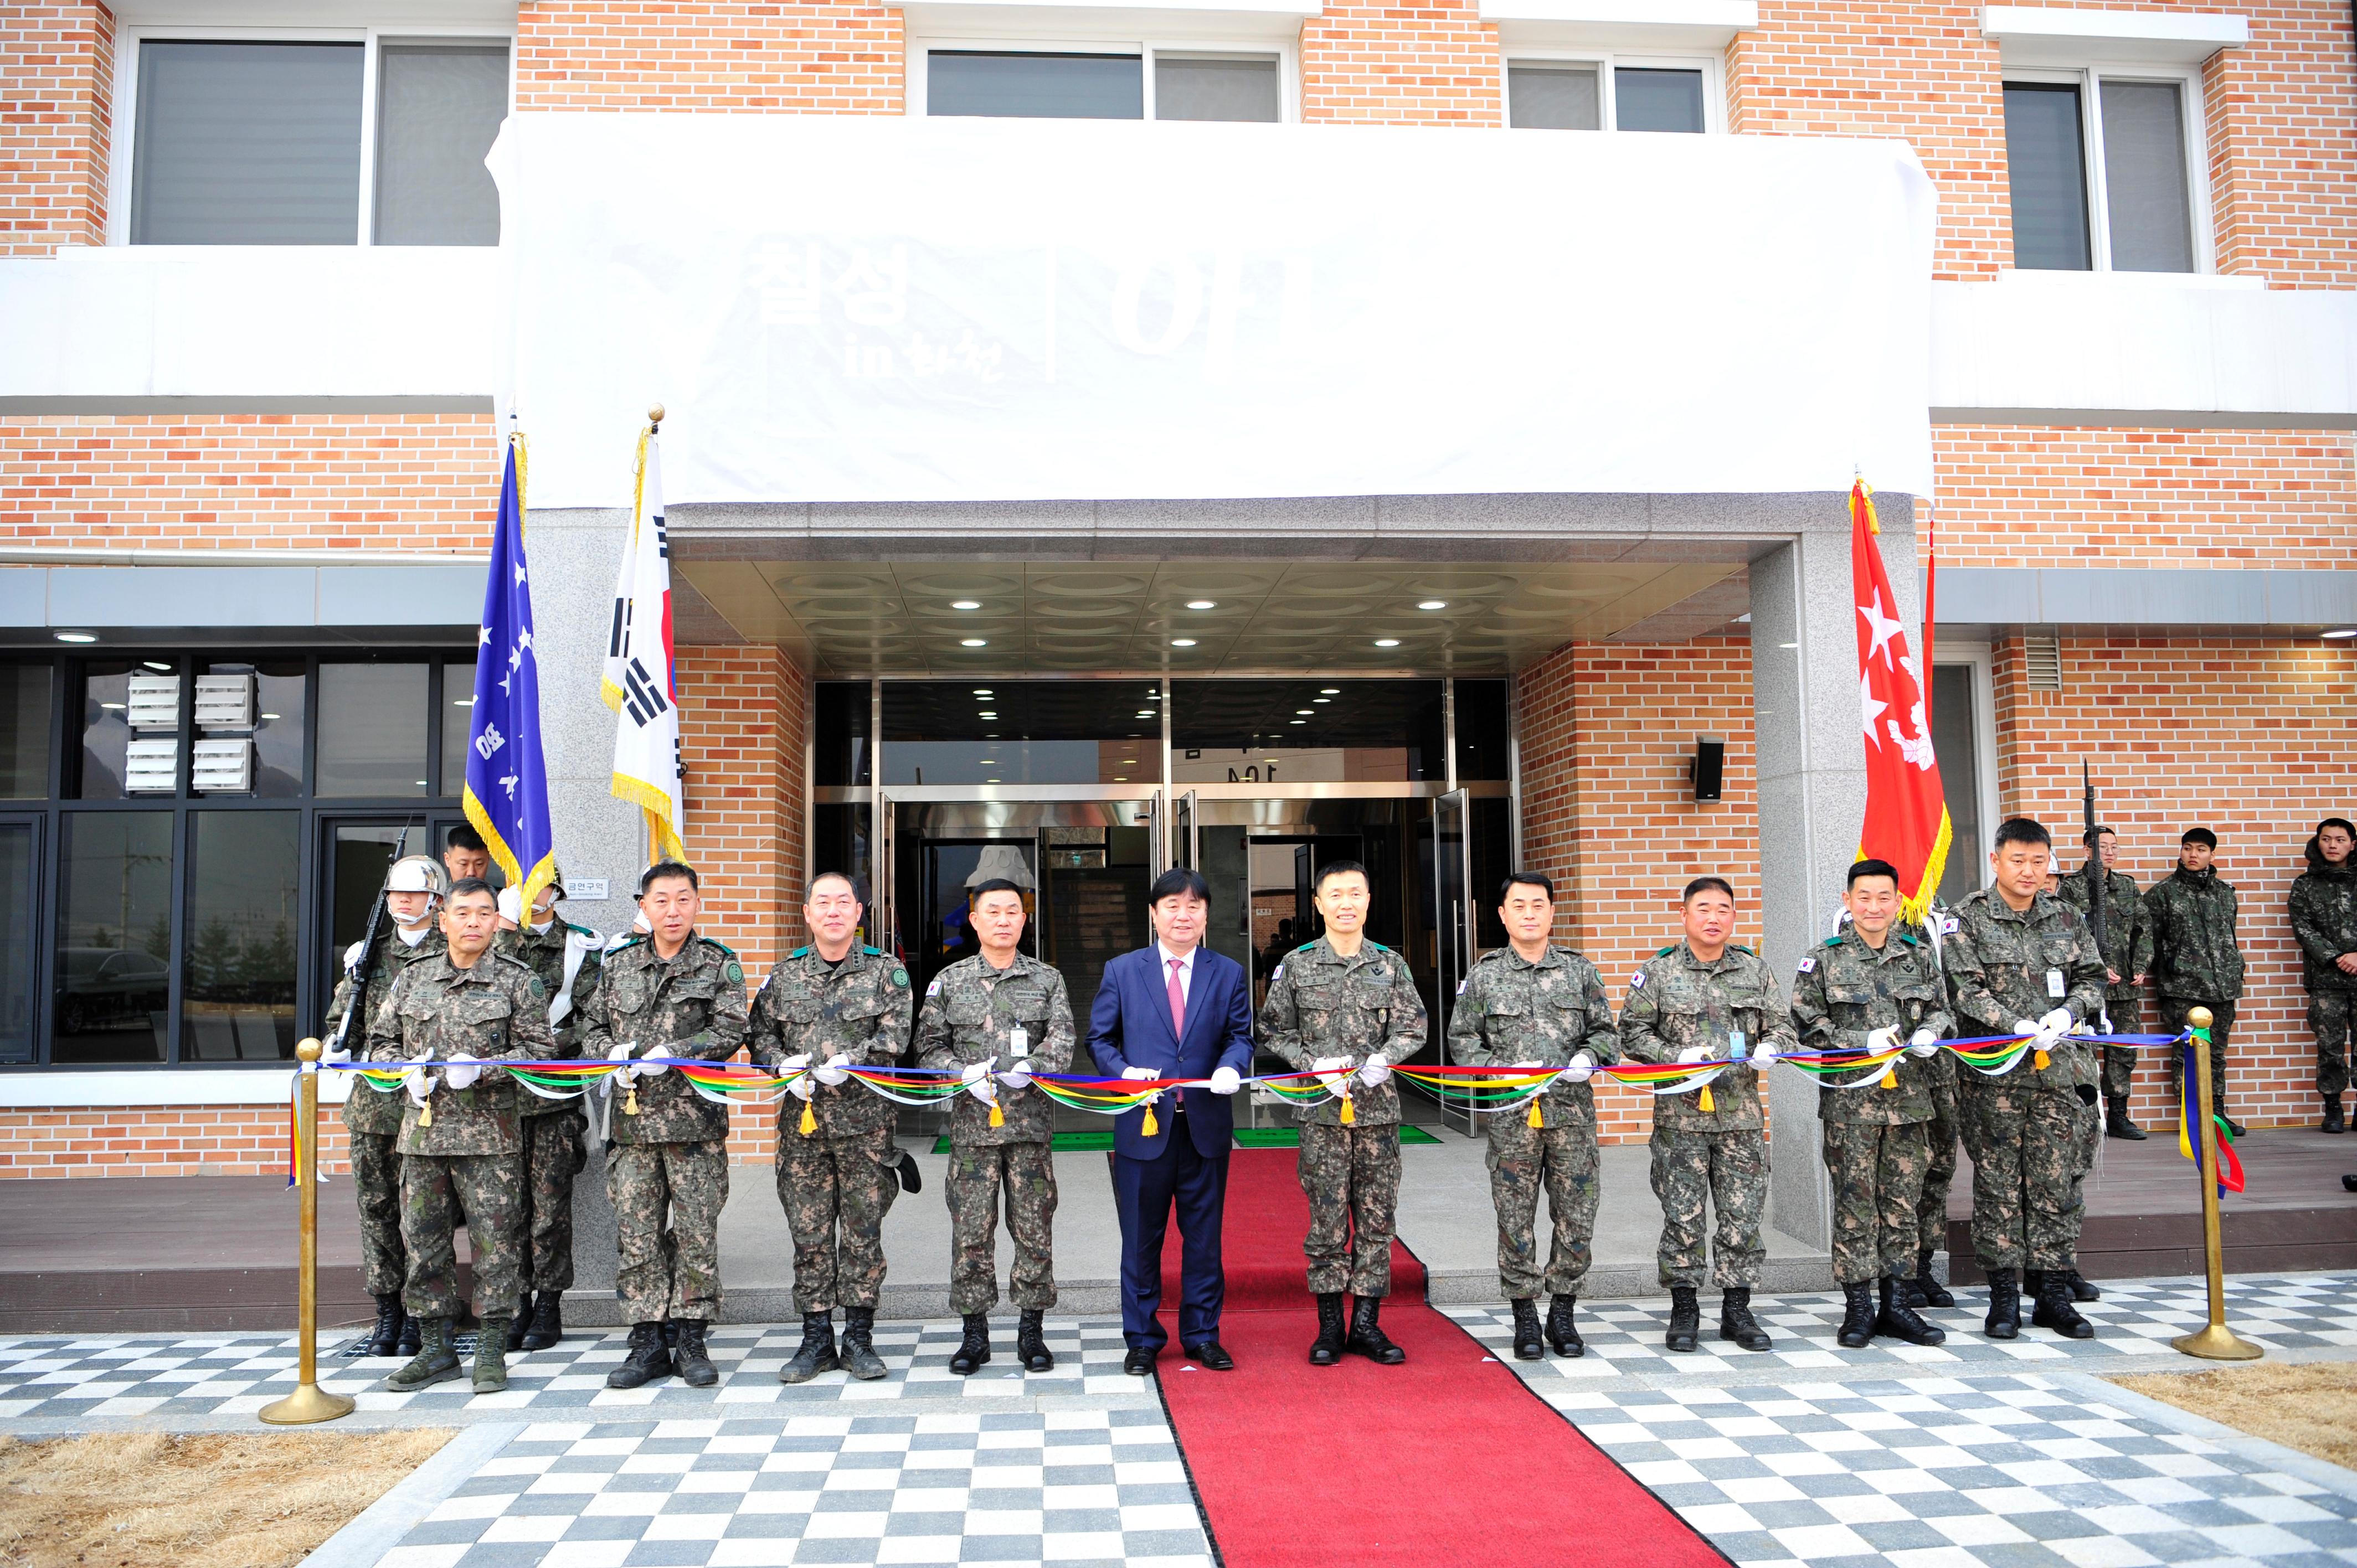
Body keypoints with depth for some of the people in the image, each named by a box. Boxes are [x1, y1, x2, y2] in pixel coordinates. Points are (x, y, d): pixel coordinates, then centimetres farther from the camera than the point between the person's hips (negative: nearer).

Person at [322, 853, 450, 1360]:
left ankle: (418, 1315, 6)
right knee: (376, 1205, 7)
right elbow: (341, 1019, 20)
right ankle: (387, 1312, 16)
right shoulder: (369, 954, 14)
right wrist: (336, 1048, 0)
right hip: (371, 1103, 5)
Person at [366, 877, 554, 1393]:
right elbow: (381, 1039, 17)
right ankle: (435, 1349, 20)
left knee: (493, 1242, -1)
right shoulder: (413, 979, 11)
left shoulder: (518, 982, 1)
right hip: (423, 1131, 4)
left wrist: (481, 1070, -16)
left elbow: (538, 1049, -3)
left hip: (490, 1136, -4)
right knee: (423, 1240, 8)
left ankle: (490, 1352, 9)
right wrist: (407, 1071, -2)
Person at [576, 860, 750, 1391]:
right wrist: (612, 1054, -6)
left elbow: (730, 1032, -7)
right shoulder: (618, 965, 11)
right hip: (631, 1119, 3)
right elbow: (591, 1028, 15)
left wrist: (671, 1053, -18)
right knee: (636, 1234, 5)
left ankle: (691, 1340, 13)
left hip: (695, 1117, -3)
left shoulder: (719, 966, 2)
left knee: (696, 1233, 1)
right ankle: (647, 1343, 14)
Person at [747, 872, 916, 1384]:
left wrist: (849, 1062, -20)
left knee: (863, 1231, 3)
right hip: (801, 1121, 2)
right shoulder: (784, 975, 11)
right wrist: (785, 1067, -9)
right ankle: (816, 1339, 15)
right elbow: (761, 1034, 10)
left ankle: (859, 1337, 13)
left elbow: (894, 1035, -6)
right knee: (809, 1232, 5)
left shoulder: (886, 972, 4)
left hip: (865, 1121, -2)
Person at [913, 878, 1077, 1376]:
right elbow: (929, 1047, 6)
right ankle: (974, 1333, 14)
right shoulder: (949, 981, 8)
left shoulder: (1047, 979, 8)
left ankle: (1032, 1331, 15)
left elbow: (1062, 1039, -3)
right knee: (971, 1231, 2)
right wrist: (966, 1074, -11)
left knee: (1034, 1229, 4)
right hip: (972, 1124, 0)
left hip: (1032, 1124, 0)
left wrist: (1029, 1067, -21)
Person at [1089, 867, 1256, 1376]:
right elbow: (1100, 1037, 6)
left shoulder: (1228, 973, 8)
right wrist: (1124, 1072, -12)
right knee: (1141, 1238, 7)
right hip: (1143, 1124, -1)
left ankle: (1202, 1334, 23)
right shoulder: (1122, 971, 4)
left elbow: (1240, 1034, 7)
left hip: (1207, 1126, 1)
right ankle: (1142, 1339, 19)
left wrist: (1231, 1067, -15)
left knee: (1204, 1236, 10)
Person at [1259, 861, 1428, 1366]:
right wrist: (1316, 1064, -9)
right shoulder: (1297, 965, 3)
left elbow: (1413, 1028, 7)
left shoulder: (1390, 964, 7)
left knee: (1376, 1218, 5)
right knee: (1327, 1220, 2)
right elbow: (1275, 1032, 5)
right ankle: (1330, 1327, 13)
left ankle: (1366, 1324, 15)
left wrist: (1383, 1059, -11)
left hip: (1379, 1110, 2)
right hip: (1322, 1112, -2)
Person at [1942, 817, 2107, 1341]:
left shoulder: (2066, 918, 11)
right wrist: (2018, 1027, -19)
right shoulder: (1969, 918, -2)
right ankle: (2003, 1296, 10)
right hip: (1994, 1073, -3)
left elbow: (2092, 977, 13)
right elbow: (1964, 989, -9)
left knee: (2055, 1182, 6)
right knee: (1998, 1184, 1)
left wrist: (2070, 1011, -8)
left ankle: (2052, 1294, 16)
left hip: (2058, 1069, 4)